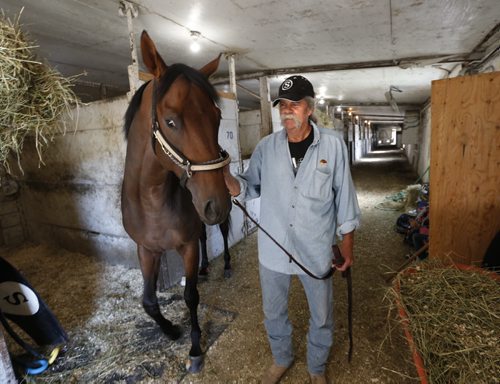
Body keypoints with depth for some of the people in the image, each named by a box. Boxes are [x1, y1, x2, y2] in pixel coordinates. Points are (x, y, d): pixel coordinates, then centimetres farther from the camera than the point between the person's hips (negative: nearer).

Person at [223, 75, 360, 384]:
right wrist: (225, 176, -18)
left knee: (322, 318, 19)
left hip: (317, 251, -1)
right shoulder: (266, 146, -4)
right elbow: (250, 188, 2)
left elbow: (344, 197, -4)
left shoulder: (333, 144, -9)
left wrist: (348, 245, -1)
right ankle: (282, 359, 53)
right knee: (273, 314, 21)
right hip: (273, 249, 2)